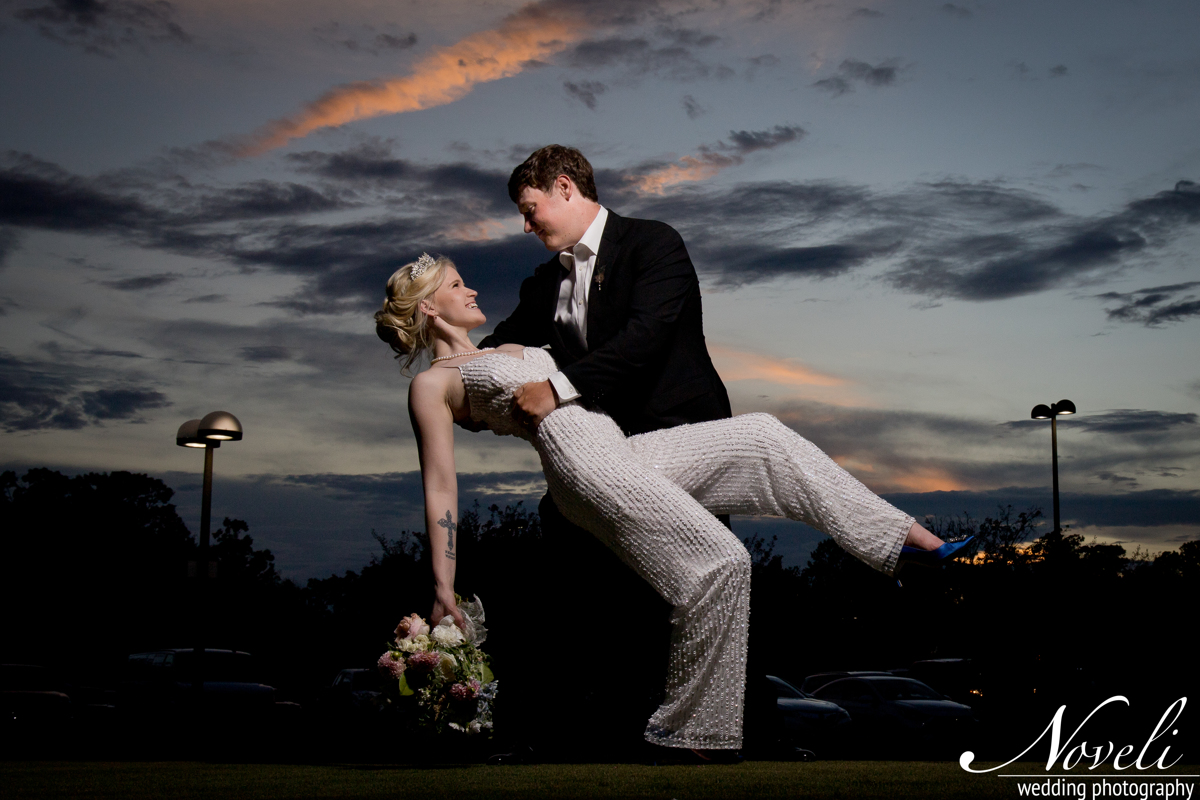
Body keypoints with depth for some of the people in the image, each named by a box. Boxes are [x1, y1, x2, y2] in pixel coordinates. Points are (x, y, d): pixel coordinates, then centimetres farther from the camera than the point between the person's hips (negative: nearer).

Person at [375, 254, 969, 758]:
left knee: (762, 437, 3)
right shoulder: (433, 384, 2)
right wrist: (443, 589, -11)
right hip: (585, 468, -9)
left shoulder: (506, 352, 28)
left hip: (626, 451, 9)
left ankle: (907, 536, 6)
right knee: (720, 560, -21)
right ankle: (686, 734, -14)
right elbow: (441, 488, -5)